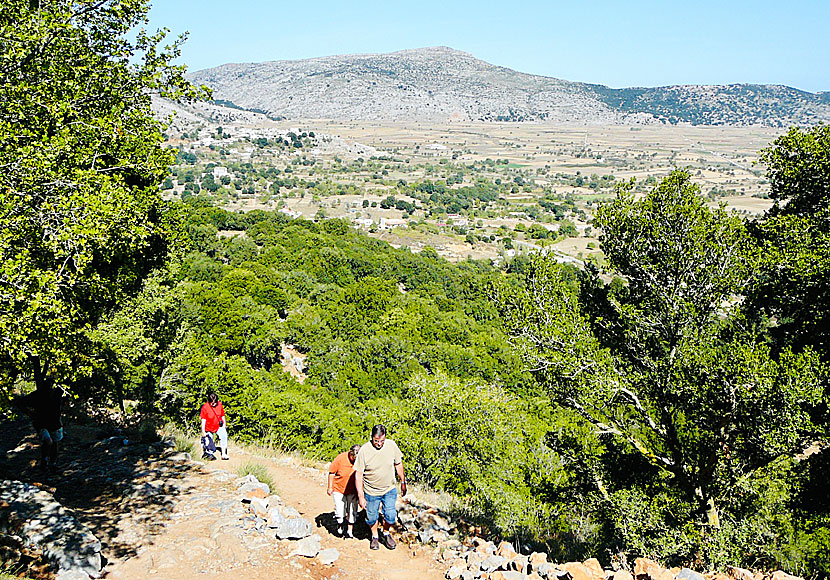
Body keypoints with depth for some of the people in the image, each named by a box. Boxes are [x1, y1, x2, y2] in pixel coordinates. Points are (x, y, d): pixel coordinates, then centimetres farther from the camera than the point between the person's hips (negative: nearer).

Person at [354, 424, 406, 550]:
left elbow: (398, 464, 5)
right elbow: (358, 475, -14)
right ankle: (375, 536, 42)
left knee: (391, 516, 2)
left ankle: (386, 533, 34)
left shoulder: (392, 445, -12)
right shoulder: (364, 450, -20)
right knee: (372, 518, 13)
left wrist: (403, 482, 11)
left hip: (389, 490, 2)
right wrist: (361, 496, -15)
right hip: (371, 492, -1)